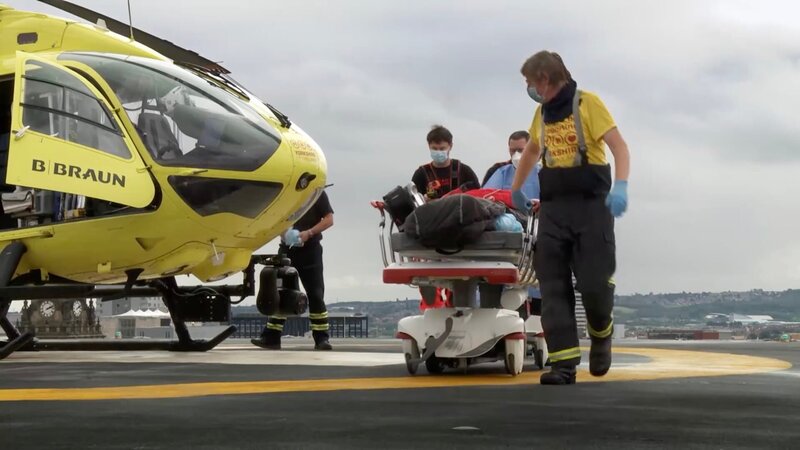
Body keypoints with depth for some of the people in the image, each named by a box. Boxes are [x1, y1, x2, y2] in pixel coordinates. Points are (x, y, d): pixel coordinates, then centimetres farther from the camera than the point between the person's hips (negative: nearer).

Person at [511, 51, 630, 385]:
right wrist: (515, 189, 37)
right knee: (553, 287, -4)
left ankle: (601, 335, 23)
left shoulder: (587, 103, -4)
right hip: (553, 208, 6)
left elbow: (619, 145, -12)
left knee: (594, 283, -9)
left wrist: (621, 186, -27)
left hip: (591, 205, -6)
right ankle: (564, 363, -6)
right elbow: (531, 151, 34)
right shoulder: (542, 113, 16)